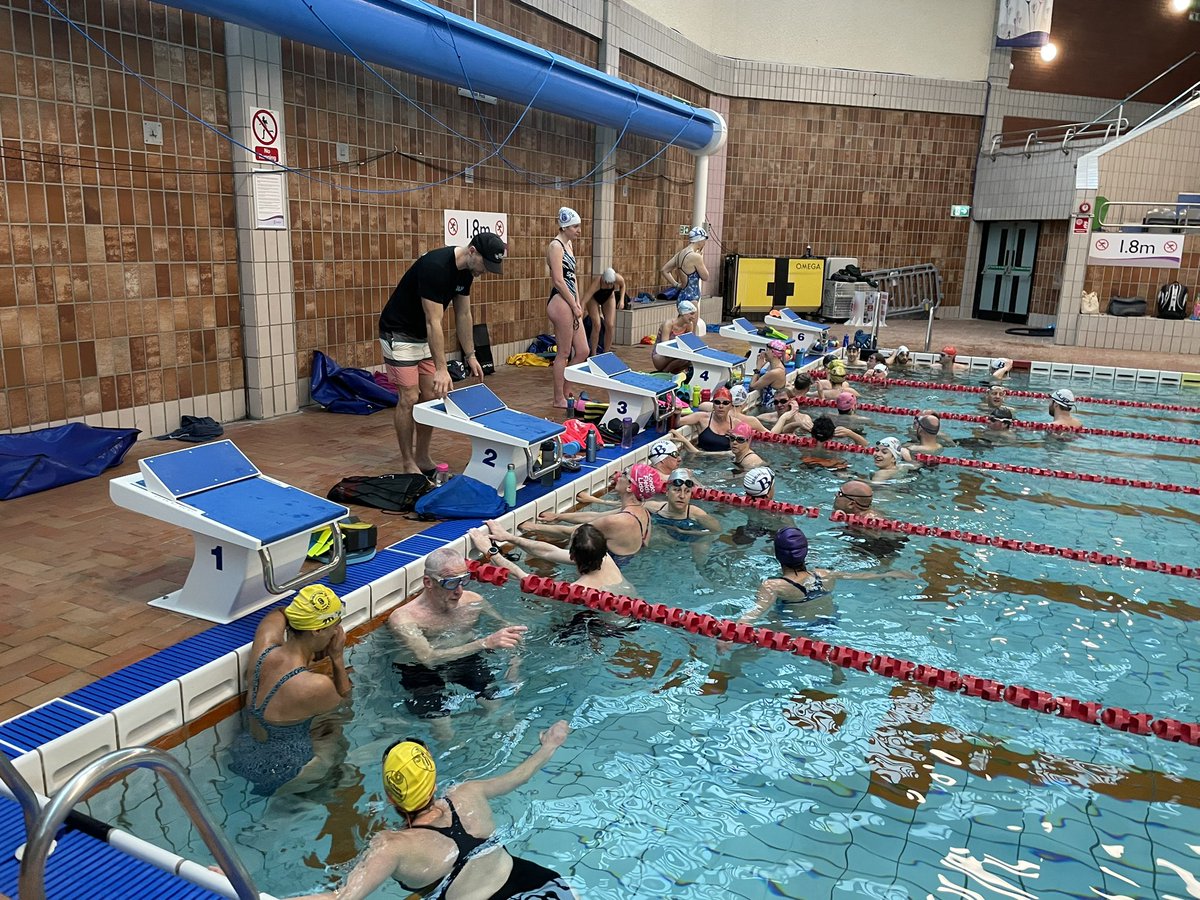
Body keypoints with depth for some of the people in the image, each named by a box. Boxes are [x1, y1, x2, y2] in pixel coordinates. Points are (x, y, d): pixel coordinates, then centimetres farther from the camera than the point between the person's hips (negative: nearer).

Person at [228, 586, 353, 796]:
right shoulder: (316, 686, -32)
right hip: (274, 781, -6)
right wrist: (338, 658, -8)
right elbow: (342, 698, -6)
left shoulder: (265, 646, -17)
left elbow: (278, 613, 8)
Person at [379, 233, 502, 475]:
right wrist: (441, 369, -31)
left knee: (430, 397, 6)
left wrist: (470, 355, 5)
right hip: (399, 334, -8)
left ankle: (422, 458, 16)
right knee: (409, 399, -7)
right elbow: (433, 322, -31)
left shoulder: (465, 271, -4)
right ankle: (407, 464, 4)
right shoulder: (435, 267, -30)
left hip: (423, 335, 8)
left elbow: (463, 315, 6)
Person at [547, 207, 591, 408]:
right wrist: (574, 306, -13)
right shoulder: (556, 246, -12)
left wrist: (577, 303, 8)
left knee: (583, 351, 10)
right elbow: (558, 280, -17)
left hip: (570, 303, 9)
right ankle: (559, 399, 10)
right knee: (564, 353, -1)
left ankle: (564, 391, 22)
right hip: (560, 302, -9)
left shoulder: (569, 244, 16)